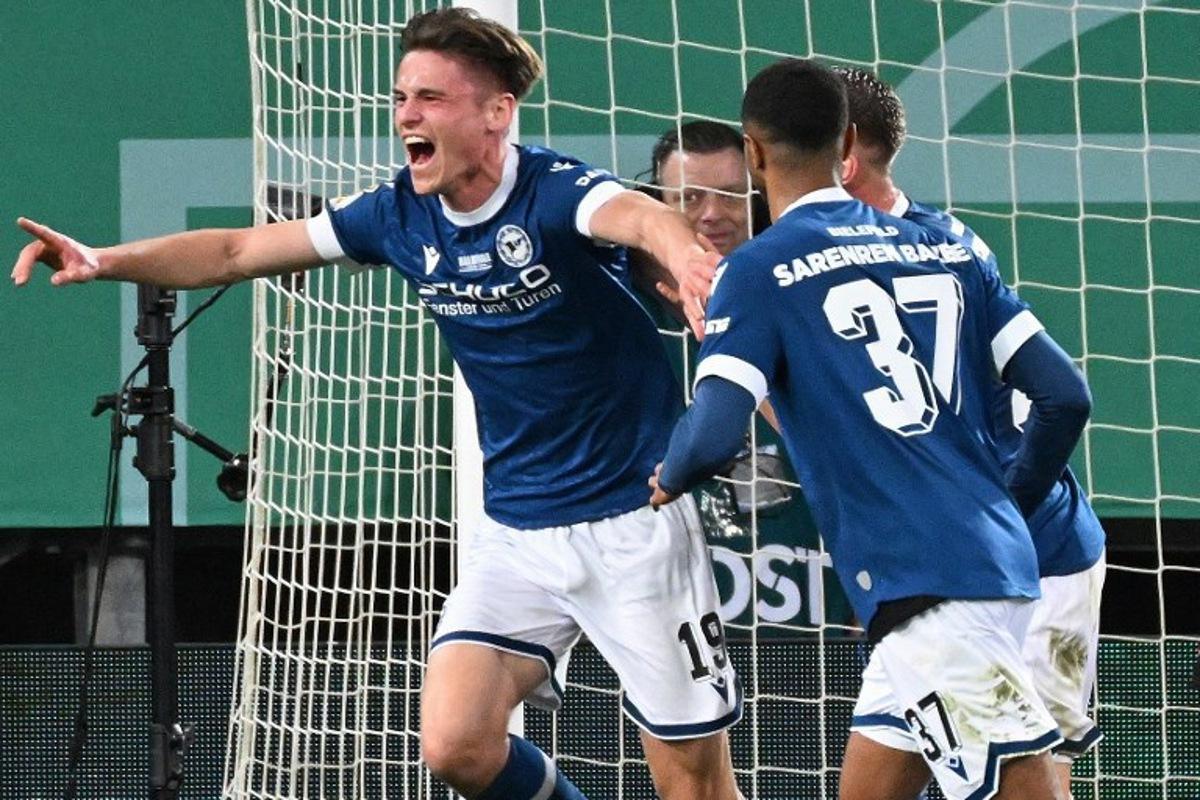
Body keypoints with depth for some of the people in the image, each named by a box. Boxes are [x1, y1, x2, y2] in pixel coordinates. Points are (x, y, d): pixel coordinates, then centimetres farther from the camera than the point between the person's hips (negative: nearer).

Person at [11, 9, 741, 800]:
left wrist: (685, 257, -67)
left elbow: (640, 216, -43)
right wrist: (105, 261, -4)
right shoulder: (402, 216, 0)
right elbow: (237, 252, 9)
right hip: (518, 527, 6)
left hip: (632, 519, -6)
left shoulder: (555, 193, -19)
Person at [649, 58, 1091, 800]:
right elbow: (1066, 396, 11)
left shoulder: (758, 271, -3)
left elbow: (712, 436, -13)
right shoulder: (948, 252, 15)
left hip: (925, 594, -7)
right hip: (1000, 559, 7)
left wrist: (668, 480, 10)